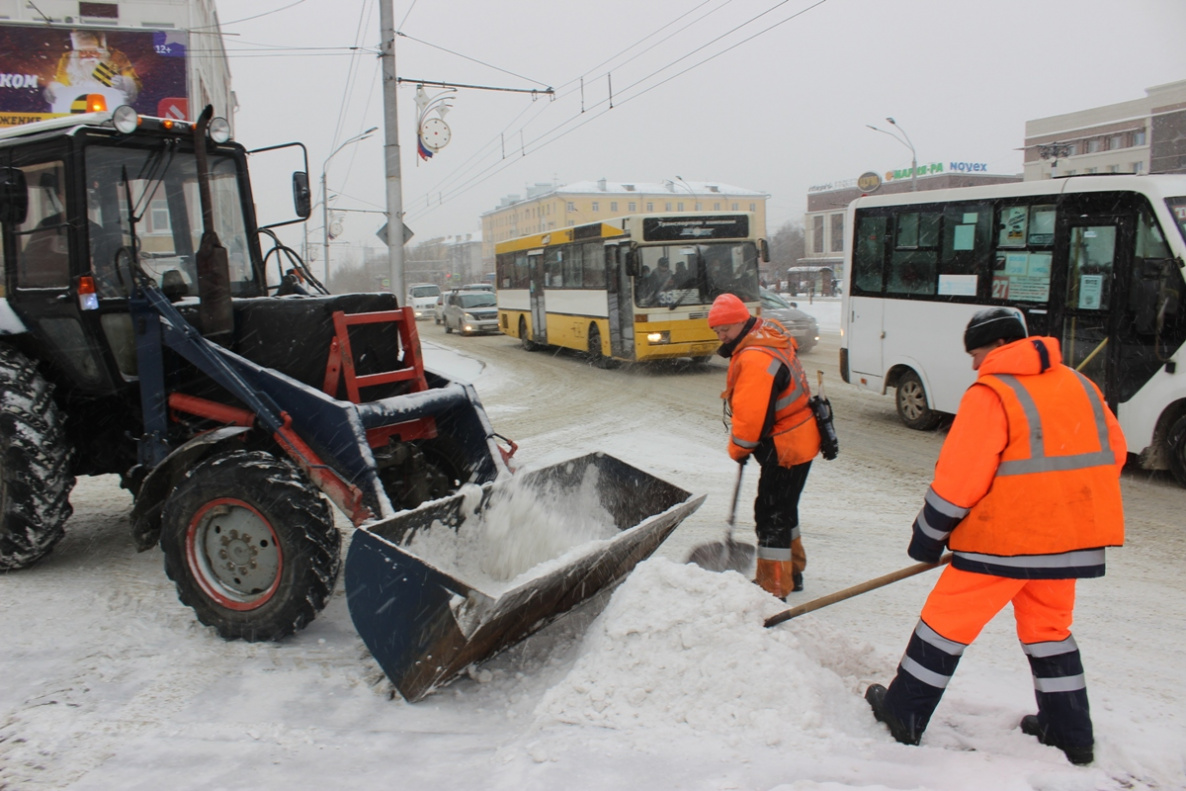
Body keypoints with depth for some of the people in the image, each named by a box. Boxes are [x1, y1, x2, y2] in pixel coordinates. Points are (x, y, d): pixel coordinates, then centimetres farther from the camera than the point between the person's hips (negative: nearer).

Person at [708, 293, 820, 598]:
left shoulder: (756, 358, -27)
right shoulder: (768, 334, 7)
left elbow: (749, 415, -28)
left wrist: (739, 448, -9)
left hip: (786, 447, -11)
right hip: (795, 439, 11)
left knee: (771, 514, -5)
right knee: (783, 508, 21)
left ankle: (774, 588, 2)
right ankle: (791, 572, 36)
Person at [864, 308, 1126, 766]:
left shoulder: (991, 394, -14)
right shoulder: (1081, 386, 8)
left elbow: (958, 478, -16)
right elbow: (1113, 453, 15)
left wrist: (928, 535, -5)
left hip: (1006, 536, -7)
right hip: (1071, 536, 7)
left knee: (948, 619, 5)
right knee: (1049, 626, 23)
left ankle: (903, 715, 15)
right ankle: (1071, 735, 31)